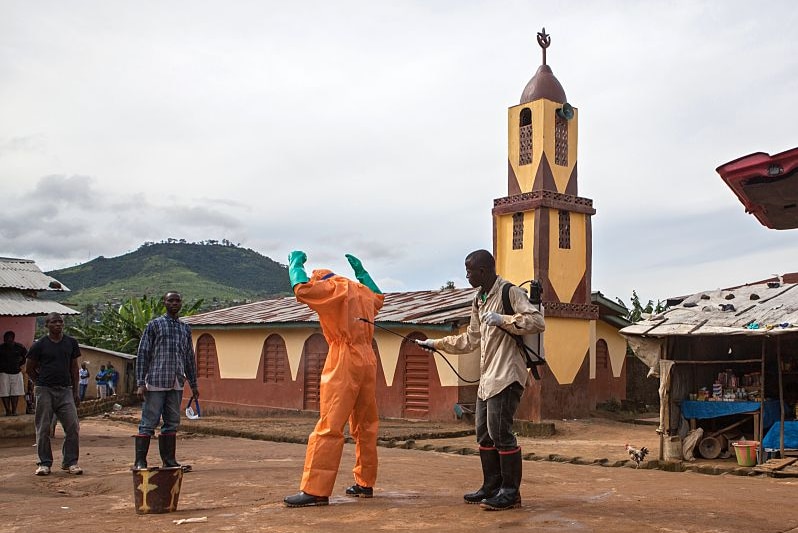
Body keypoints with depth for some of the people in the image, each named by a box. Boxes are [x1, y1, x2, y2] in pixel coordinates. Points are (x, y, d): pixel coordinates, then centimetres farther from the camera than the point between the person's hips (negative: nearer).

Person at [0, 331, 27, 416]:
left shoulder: (19, 347, 0)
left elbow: (26, 356, 16)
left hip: (16, 373, 2)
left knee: (15, 393, 2)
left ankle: (14, 410, 7)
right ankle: (8, 410, 2)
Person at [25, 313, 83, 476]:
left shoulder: (71, 343, 8)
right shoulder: (39, 345, -1)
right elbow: (29, 368, 8)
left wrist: (75, 392, 11)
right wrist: (41, 383, 8)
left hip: (65, 390, 2)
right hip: (44, 391, -2)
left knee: (73, 427, -4)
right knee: (43, 428, 2)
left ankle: (70, 462, 7)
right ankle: (45, 463, 12)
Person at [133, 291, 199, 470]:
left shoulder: (185, 328, 15)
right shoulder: (154, 325, 1)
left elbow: (190, 358, 20)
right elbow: (142, 354, -3)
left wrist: (193, 384, 18)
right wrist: (140, 383, -10)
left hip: (177, 385, 5)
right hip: (156, 382, -5)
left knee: (172, 423, 8)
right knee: (149, 423, -4)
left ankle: (169, 461, 14)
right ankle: (140, 462, -1)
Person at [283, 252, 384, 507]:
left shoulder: (334, 287, -1)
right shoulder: (361, 290, 21)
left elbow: (303, 288, -14)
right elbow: (378, 297, 43)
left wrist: (296, 263, 3)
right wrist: (361, 272, 42)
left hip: (345, 362, -8)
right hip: (368, 362, 8)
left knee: (329, 427, -12)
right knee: (365, 426, 12)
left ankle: (315, 490, -16)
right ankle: (365, 483, 16)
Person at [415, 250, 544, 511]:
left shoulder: (510, 293, -9)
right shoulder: (480, 301, 18)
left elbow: (538, 322, -20)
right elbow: (470, 340, 25)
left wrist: (502, 319, -25)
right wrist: (436, 344, 23)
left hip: (506, 376, -9)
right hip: (487, 378, 9)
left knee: (500, 432, -9)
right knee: (484, 433, 11)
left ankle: (510, 492, 0)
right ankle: (492, 487, 20)